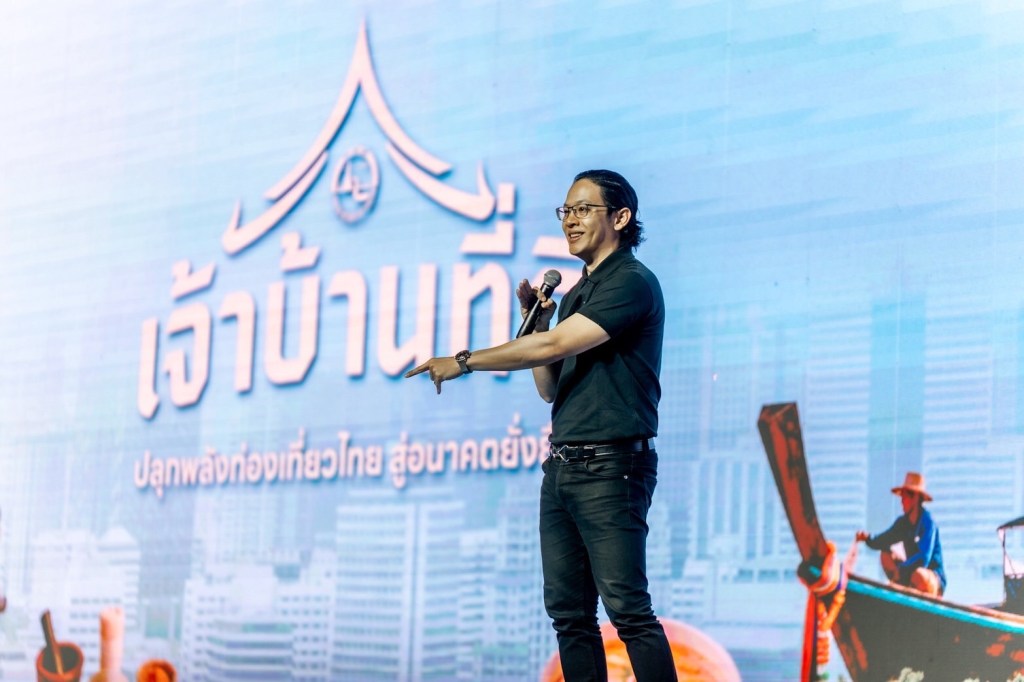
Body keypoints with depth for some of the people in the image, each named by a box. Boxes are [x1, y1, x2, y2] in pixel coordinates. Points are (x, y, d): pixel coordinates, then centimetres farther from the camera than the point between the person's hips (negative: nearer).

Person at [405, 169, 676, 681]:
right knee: (569, 612, 5)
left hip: (610, 466, -9)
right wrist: (536, 316, 9)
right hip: (562, 466, 9)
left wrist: (464, 362, -10)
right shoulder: (576, 294, 20)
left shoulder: (631, 282, -7)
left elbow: (555, 345, -16)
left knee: (627, 609, -12)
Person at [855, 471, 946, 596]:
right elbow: (882, 542, 2)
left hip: (935, 582, -7)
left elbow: (923, 559, -27)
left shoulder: (927, 522, -19)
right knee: (886, 554, -2)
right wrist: (868, 538, -17)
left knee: (919, 575, -39)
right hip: (911, 575, 7)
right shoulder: (903, 522, 3)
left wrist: (900, 569, -30)